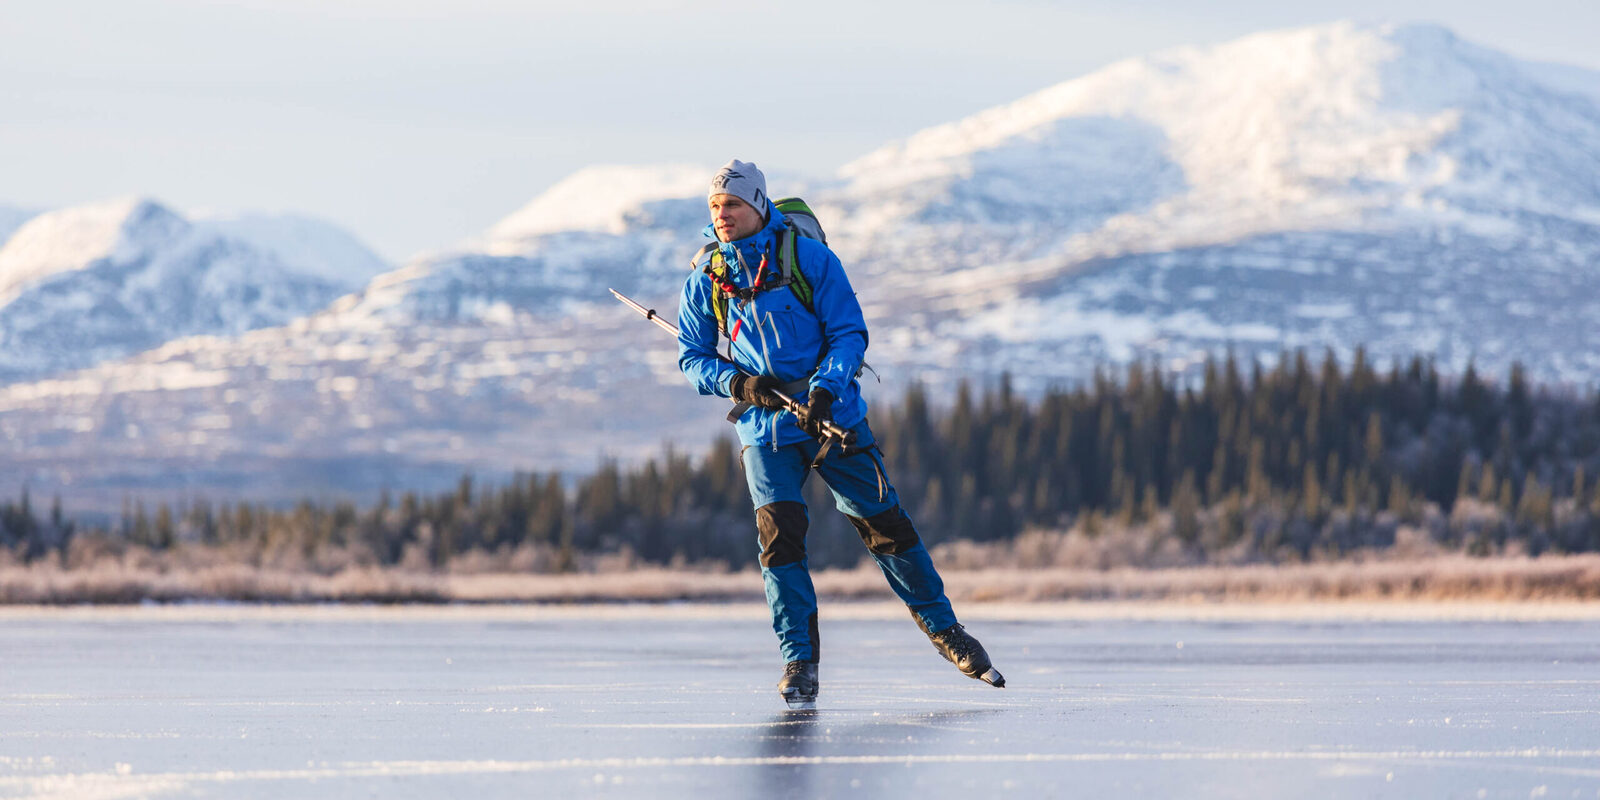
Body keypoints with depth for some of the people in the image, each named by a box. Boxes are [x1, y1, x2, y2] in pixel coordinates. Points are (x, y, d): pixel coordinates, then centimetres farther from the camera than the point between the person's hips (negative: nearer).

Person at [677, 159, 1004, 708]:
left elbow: (849, 332, -6)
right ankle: (799, 661, -4)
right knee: (779, 533, -13)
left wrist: (824, 388, -21)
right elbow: (692, 358, 7)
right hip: (766, 428, 1)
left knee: (883, 523, 2)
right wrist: (737, 383, -12)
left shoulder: (810, 259, -7)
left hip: (834, 413, -1)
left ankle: (942, 628, 19)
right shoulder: (704, 281, 0)